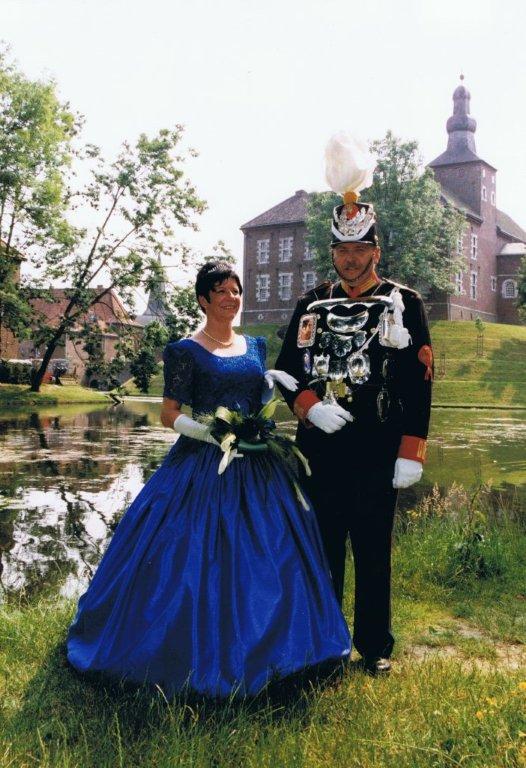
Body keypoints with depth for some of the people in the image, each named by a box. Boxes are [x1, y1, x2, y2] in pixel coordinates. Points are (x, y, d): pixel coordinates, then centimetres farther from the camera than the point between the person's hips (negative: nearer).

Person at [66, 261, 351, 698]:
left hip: (256, 466, 6)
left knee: (267, 558, 8)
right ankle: (196, 659, 15)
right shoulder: (186, 351, -4)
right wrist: (214, 434, -19)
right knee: (195, 559, -4)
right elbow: (169, 415, -5)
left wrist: (272, 380, 0)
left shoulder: (256, 347, 12)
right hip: (203, 466, -5)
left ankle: (253, 655, 25)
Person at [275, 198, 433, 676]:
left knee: (373, 551, 6)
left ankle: (374, 646, 21)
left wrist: (411, 453, -9)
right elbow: (287, 369, 10)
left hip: (377, 451, -3)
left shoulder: (404, 303, 2)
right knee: (322, 546, 11)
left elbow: (418, 382, -3)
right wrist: (311, 407, -10)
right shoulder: (312, 304, 10)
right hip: (320, 448, 3)